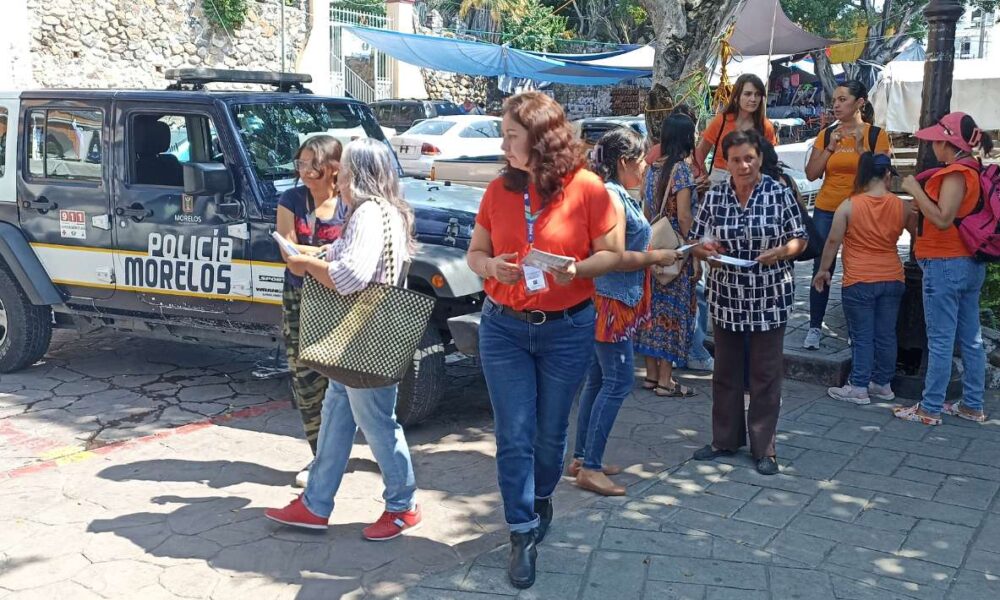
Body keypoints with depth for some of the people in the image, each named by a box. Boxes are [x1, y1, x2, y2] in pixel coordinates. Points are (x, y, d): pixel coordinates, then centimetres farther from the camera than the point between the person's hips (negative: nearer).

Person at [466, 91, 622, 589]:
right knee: (514, 436, 1)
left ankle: (540, 499, 42)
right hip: (503, 328, 2)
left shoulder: (586, 188, -9)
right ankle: (523, 534, 14)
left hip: (567, 329, -2)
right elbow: (475, 253, 8)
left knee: (551, 431, 13)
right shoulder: (499, 190, 1)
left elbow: (612, 254, -4)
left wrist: (577, 269, -23)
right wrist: (491, 267, -14)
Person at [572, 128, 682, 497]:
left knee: (598, 380, 13)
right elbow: (615, 258, -22)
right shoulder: (611, 196, -17)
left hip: (615, 302, 10)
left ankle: (582, 457, 21)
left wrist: (658, 254, 12)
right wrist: (656, 257, -11)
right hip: (610, 301, -10)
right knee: (618, 381, -8)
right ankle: (590, 467, -3)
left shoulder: (619, 195, 14)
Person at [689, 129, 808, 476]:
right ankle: (725, 439, 27)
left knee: (766, 375, 5)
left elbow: (799, 240, 1)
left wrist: (779, 252, -19)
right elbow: (696, 243, 7)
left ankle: (764, 447, 16)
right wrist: (705, 249, -16)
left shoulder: (779, 194, -5)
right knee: (725, 372, 12)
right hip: (726, 297, 3)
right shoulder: (714, 197, 1)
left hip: (769, 298, -2)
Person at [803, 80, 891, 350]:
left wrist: (861, 145, -15)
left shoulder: (876, 135, -2)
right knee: (822, 269, 1)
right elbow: (812, 174, 1)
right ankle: (815, 327, 8)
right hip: (826, 211, 2)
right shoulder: (826, 134, 6)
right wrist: (831, 146, -9)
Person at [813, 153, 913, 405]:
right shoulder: (901, 206, 0)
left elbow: (833, 241, -6)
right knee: (886, 334, 12)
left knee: (862, 337, 3)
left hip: (859, 282, -3)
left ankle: (859, 387, 8)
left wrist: (823, 270, 5)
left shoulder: (849, 206, -10)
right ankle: (883, 384, 23)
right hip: (892, 280, 3)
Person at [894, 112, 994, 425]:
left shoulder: (956, 174, -16)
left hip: (946, 266, -9)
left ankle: (930, 409, 4)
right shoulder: (973, 171, 12)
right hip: (971, 264, 10)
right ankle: (972, 405, 21)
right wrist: (920, 194, 10)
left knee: (940, 341, -3)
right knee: (970, 339, 13)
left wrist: (915, 190, -17)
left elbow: (943, 219, -25)